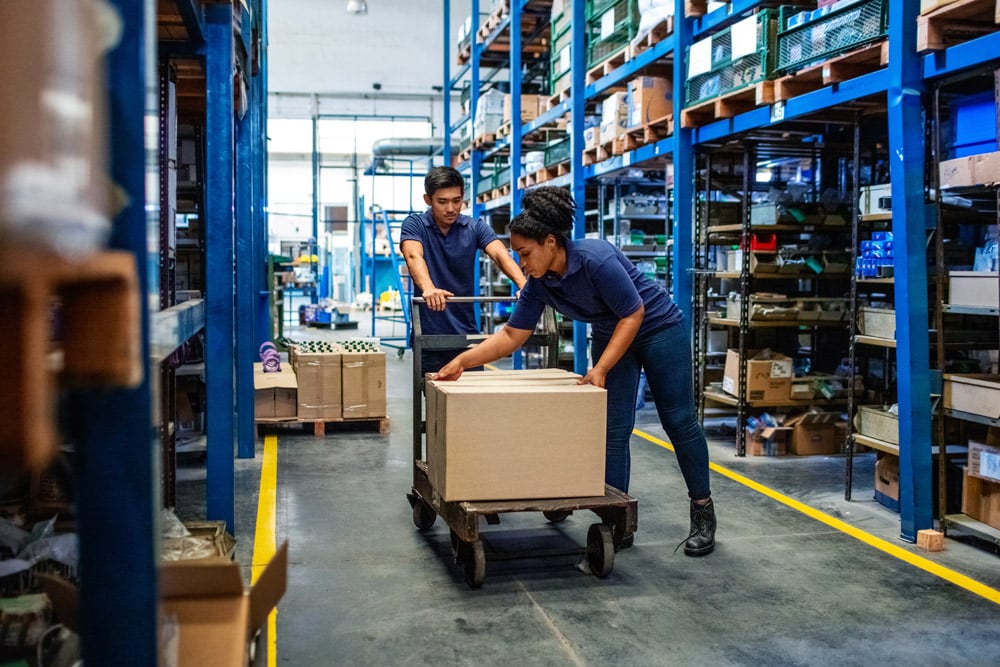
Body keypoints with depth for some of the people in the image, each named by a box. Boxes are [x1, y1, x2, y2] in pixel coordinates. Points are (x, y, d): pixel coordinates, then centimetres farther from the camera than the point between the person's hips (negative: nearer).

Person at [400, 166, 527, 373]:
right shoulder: (414, 225, -4)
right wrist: (429, 289, -46)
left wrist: (524, 285, -37)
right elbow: (414, 256, -24)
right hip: (429, 334, -2)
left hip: (466, 333, 2)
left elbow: (500, 254, -16)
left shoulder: (475, 228, 1)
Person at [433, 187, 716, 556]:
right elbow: (511, 336, -8)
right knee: (613, 430, -1)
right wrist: (463, 360, -19)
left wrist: (600, 369, -30)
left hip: (658, 328, -6)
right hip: (610, 335, 6)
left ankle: (703, 515, 13)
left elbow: (633, 315, -26)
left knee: (679, 421, 0)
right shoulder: (539, 284, -13)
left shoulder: (597, 258, -33)